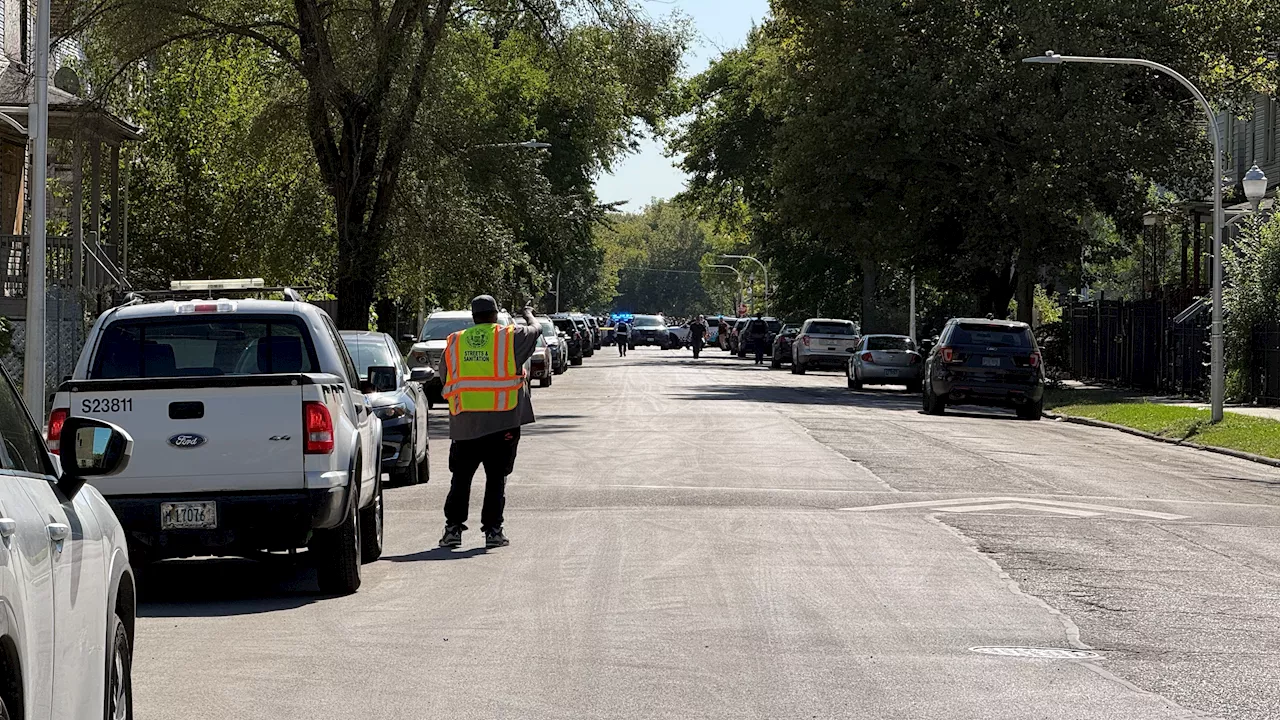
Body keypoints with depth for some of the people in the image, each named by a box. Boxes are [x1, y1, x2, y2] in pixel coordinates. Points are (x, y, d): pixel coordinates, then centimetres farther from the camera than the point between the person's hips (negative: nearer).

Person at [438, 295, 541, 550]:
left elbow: (446, 383, 14)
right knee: (496, 477, 5)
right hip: (502, 422, -2)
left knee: (461, 478, 10)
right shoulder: (510, 337, 0)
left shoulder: (454, 342, 8)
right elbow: (536, 329, 20)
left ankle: (453, 528, 6)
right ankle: (493, 530, 3)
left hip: (464, 422, 2)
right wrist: (529, 314, 41)